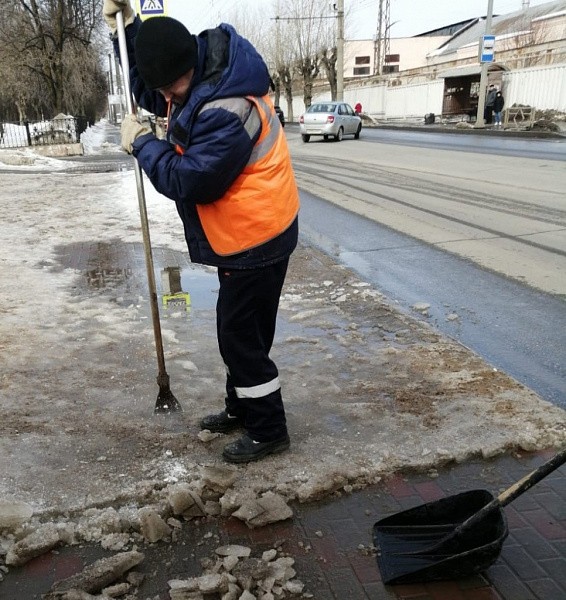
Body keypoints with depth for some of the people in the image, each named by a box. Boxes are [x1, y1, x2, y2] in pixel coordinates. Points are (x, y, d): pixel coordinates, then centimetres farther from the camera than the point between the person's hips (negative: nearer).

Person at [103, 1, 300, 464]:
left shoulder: (226, 110, -29)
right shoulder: (197, 76, 3)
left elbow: (188, 181, -26)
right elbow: (149, 94, 18)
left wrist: (141, 143, -11)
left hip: (256, 238, -10)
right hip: (242, 235, 10)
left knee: (242, 337, 0)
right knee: (235, 330, 20)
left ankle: (269, 431, 17)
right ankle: (240, 409, 37)